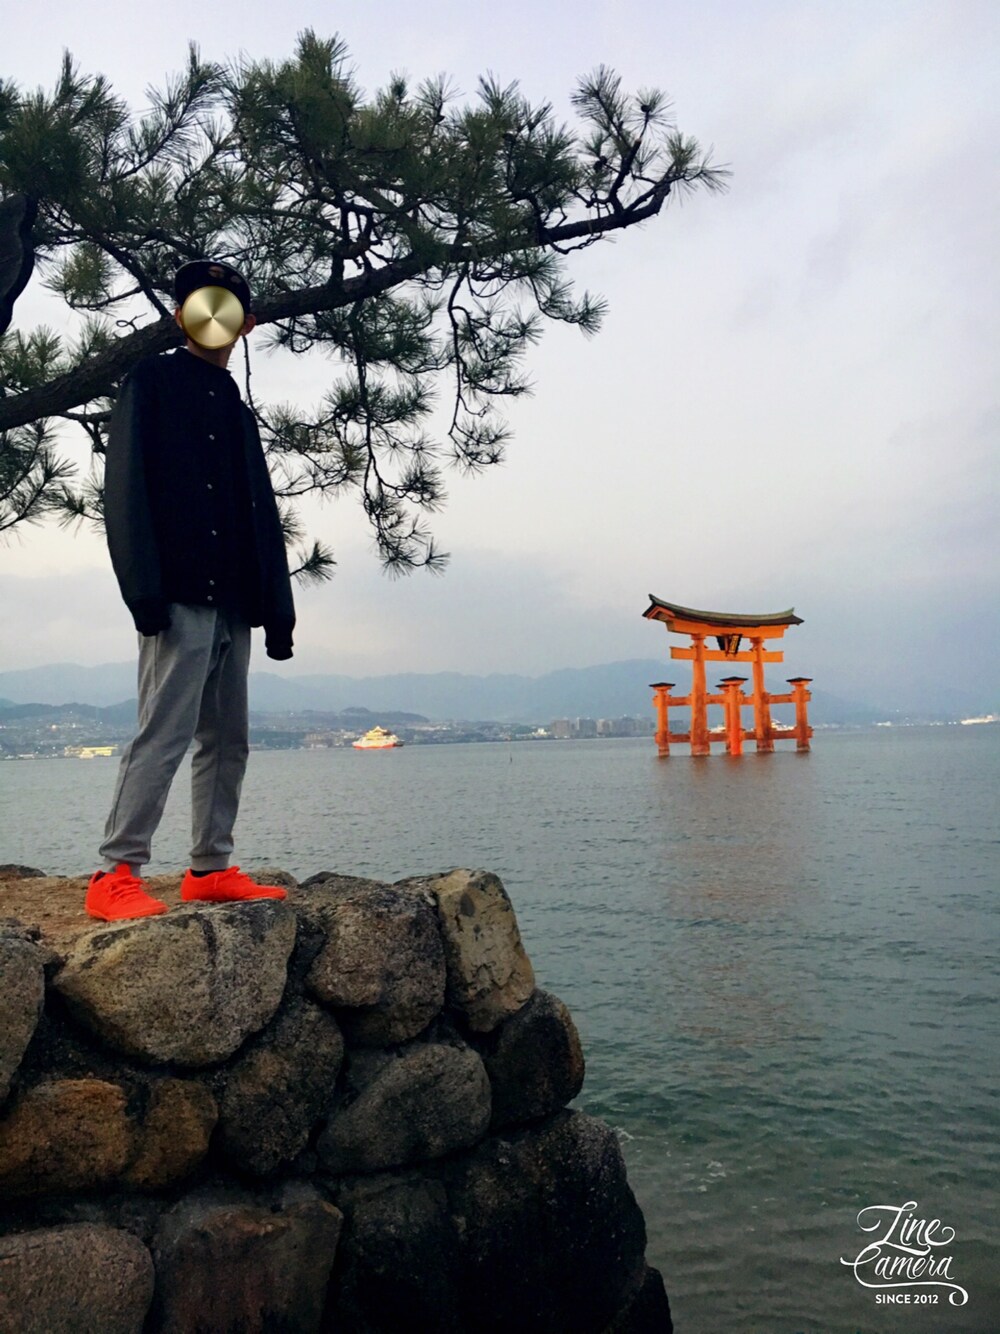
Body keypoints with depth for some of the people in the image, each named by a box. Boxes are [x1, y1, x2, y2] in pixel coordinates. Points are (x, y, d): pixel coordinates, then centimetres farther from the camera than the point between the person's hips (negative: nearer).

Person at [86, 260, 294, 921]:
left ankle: (211, 870, 15)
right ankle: (116, 876, -6)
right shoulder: (152, 381, 6)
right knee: (165, 732, -13)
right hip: (181, 594, -7)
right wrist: (145, 588, -18)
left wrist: (277, 609, 12)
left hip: (233, 601, 7)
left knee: (227, 741, 7)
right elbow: (126, 488, -6)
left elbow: (264, 513, 21)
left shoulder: (237, 408, 24)